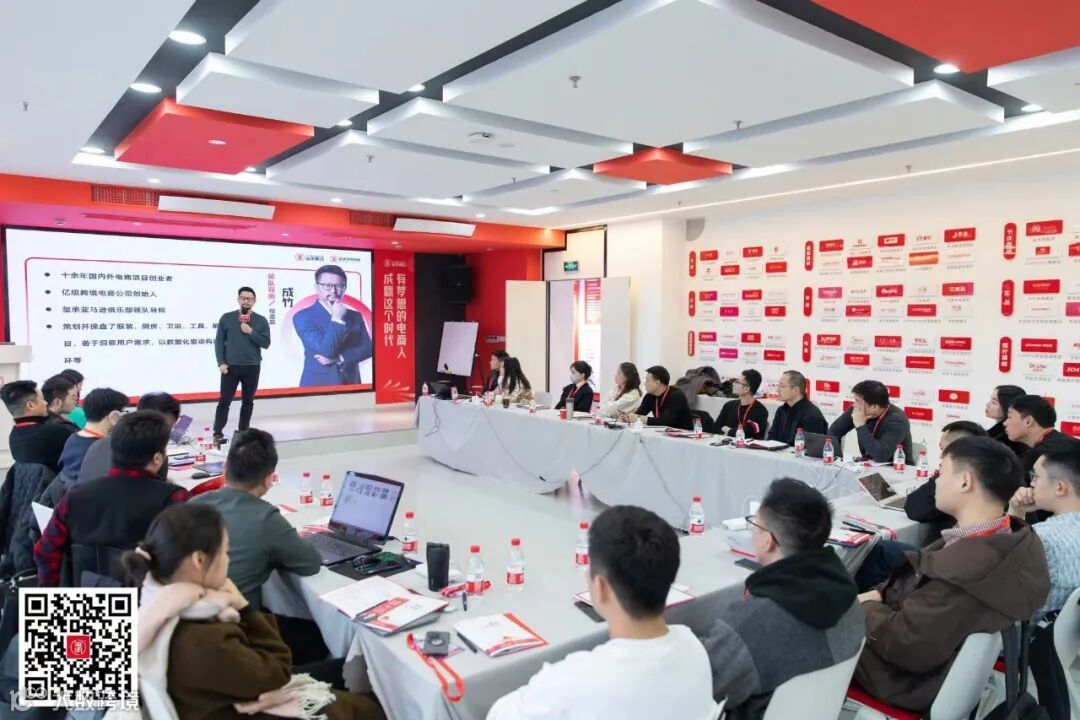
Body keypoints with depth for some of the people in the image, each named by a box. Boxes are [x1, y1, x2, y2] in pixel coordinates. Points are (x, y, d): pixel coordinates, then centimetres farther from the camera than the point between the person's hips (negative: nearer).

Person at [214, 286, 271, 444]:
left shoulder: (261, 320, 3)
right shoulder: (226, 318, 1)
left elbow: (265, 343, -3)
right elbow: (219, 342, 1)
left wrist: (251, 332, -14)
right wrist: (221, 363, -7)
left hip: (252, 367, 1)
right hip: (230, 367, -1)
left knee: (248, 401, 10)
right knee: (224, 400, 1)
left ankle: (243, 431, 20)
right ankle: (218, 433, 7)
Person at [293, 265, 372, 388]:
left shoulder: (355, 316, 7)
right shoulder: (303, 317, -6)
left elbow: (367, 348, -3)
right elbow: (325, 350, -16)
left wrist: (338, 358, -14)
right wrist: (337, 319, -15)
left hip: (350, 384, 4)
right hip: (318, 384, -3)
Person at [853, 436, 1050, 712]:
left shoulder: (965, 569, -38)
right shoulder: (1016, 539, -8)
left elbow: (903, 644, -29)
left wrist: (867, 608, -12)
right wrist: (880, 595, -5)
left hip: (914, 678, -8)